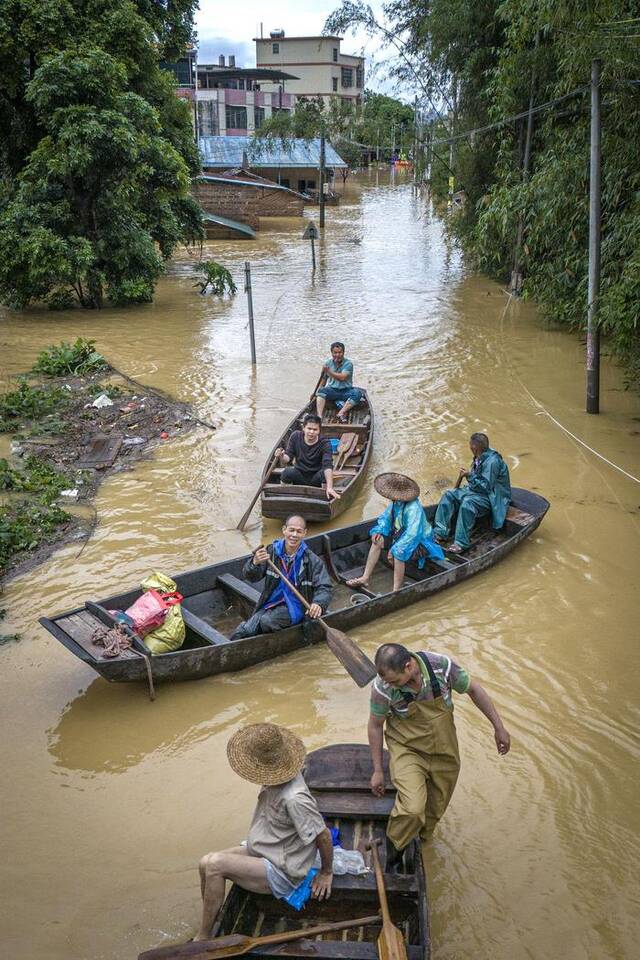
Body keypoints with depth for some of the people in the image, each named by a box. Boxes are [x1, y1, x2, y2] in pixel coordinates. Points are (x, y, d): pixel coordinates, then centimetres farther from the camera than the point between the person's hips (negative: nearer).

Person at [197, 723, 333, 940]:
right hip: (260, 852, 9)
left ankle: (203, 939, -4)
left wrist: (326, 872, -9)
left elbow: (323, 835, -23)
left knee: (215, 865, -20)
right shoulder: (278, 777, -7)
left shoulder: (294, 798, -33)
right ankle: (211, 925, 13)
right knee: (206, 863, -3)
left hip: (281, 872, -9)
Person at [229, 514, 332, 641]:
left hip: (293, 608, -2)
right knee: (243, 632, -20)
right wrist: (255, 563, -28)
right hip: (270, 603, 2)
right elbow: (250, 576, -4)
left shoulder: (312, 560, -9)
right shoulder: (272, 551, -2)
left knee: (265, 621, -30)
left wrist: (318, 604, -35)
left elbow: (325, 588, -12)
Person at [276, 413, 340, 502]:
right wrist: (282, 457, -34)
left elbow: (328, 465, -32)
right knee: (287, 472, -30)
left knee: (324, 473, -33)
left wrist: (329, 487, -47)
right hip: (299, 477, 1)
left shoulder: (325, 443, -18)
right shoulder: (296, 436, -8)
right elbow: (288, 457, -7)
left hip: (316, 478, -1)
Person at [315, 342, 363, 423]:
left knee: (357, 393, -32)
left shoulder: (348, 364, -7)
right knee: (321, 391, -28)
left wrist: (329, 371, -19)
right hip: (332, 390, 2)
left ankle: (341, 413, -41)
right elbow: (323, 379, 9)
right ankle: (319, 417, -43)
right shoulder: (328, 363, 5)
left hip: (346, 391, -2)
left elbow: (342, 377, -20)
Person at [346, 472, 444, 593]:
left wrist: (394, 549, -36)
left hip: (420, 543, -9)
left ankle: (396, 591, -21)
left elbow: (412, 533, -38)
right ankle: (365, 578, 6)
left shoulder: (414, 508, -32)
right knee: (377, 541, 1)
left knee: (398, 554, -33)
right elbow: (386, 517, 9)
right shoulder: (396, 502, -8)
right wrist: (378, 531, -9)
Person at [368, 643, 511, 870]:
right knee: (412, 808, -22)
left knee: (435, 808, 15)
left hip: (444, 751, 3)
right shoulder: (382, 687, -26)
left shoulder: (441, 665, -25)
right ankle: (391, 854, 4)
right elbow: (375, 726, -9)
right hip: (407, 749, -2)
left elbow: (473, 689, -7)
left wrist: (499, 728, -4)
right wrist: (378, 770, -3)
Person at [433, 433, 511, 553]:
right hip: (476, 490, 10)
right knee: (448, 495, -2)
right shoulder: (479, 458, 5)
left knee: (468, 503, -37)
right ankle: (440, 532, -8)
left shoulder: (492, 461, -23)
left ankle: (461, 543, -33)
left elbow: (485, 487, -25)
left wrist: (469, 476, -23)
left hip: (491, 498, -10)